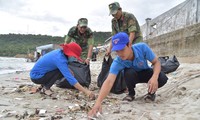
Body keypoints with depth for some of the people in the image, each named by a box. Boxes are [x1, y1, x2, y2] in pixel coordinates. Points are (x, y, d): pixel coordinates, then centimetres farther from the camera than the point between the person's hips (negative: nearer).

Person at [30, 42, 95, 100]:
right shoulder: (59, 58, -29)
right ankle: (45, 88, -7)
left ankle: (43, 85, 13)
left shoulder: (59, 52, -4)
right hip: (36, 77, -9)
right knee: (61, 72, -19)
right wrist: (86, 91, -35)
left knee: (63, 71, 5)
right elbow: (70, 78, -35)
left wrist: (68, 70, -2)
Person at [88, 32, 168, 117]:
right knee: (129, 73, -37)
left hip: (146, 72, 0)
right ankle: (131, 93, -5)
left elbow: (156, 62, -23)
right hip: (132, 76, 0)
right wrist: (98, 103, -58)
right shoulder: (117, 62, -34)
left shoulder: (142, 47, -33)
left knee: (162, 78, -31)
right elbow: (109, 81, -45)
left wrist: (154, 77, -45)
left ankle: (151, 92, 2)